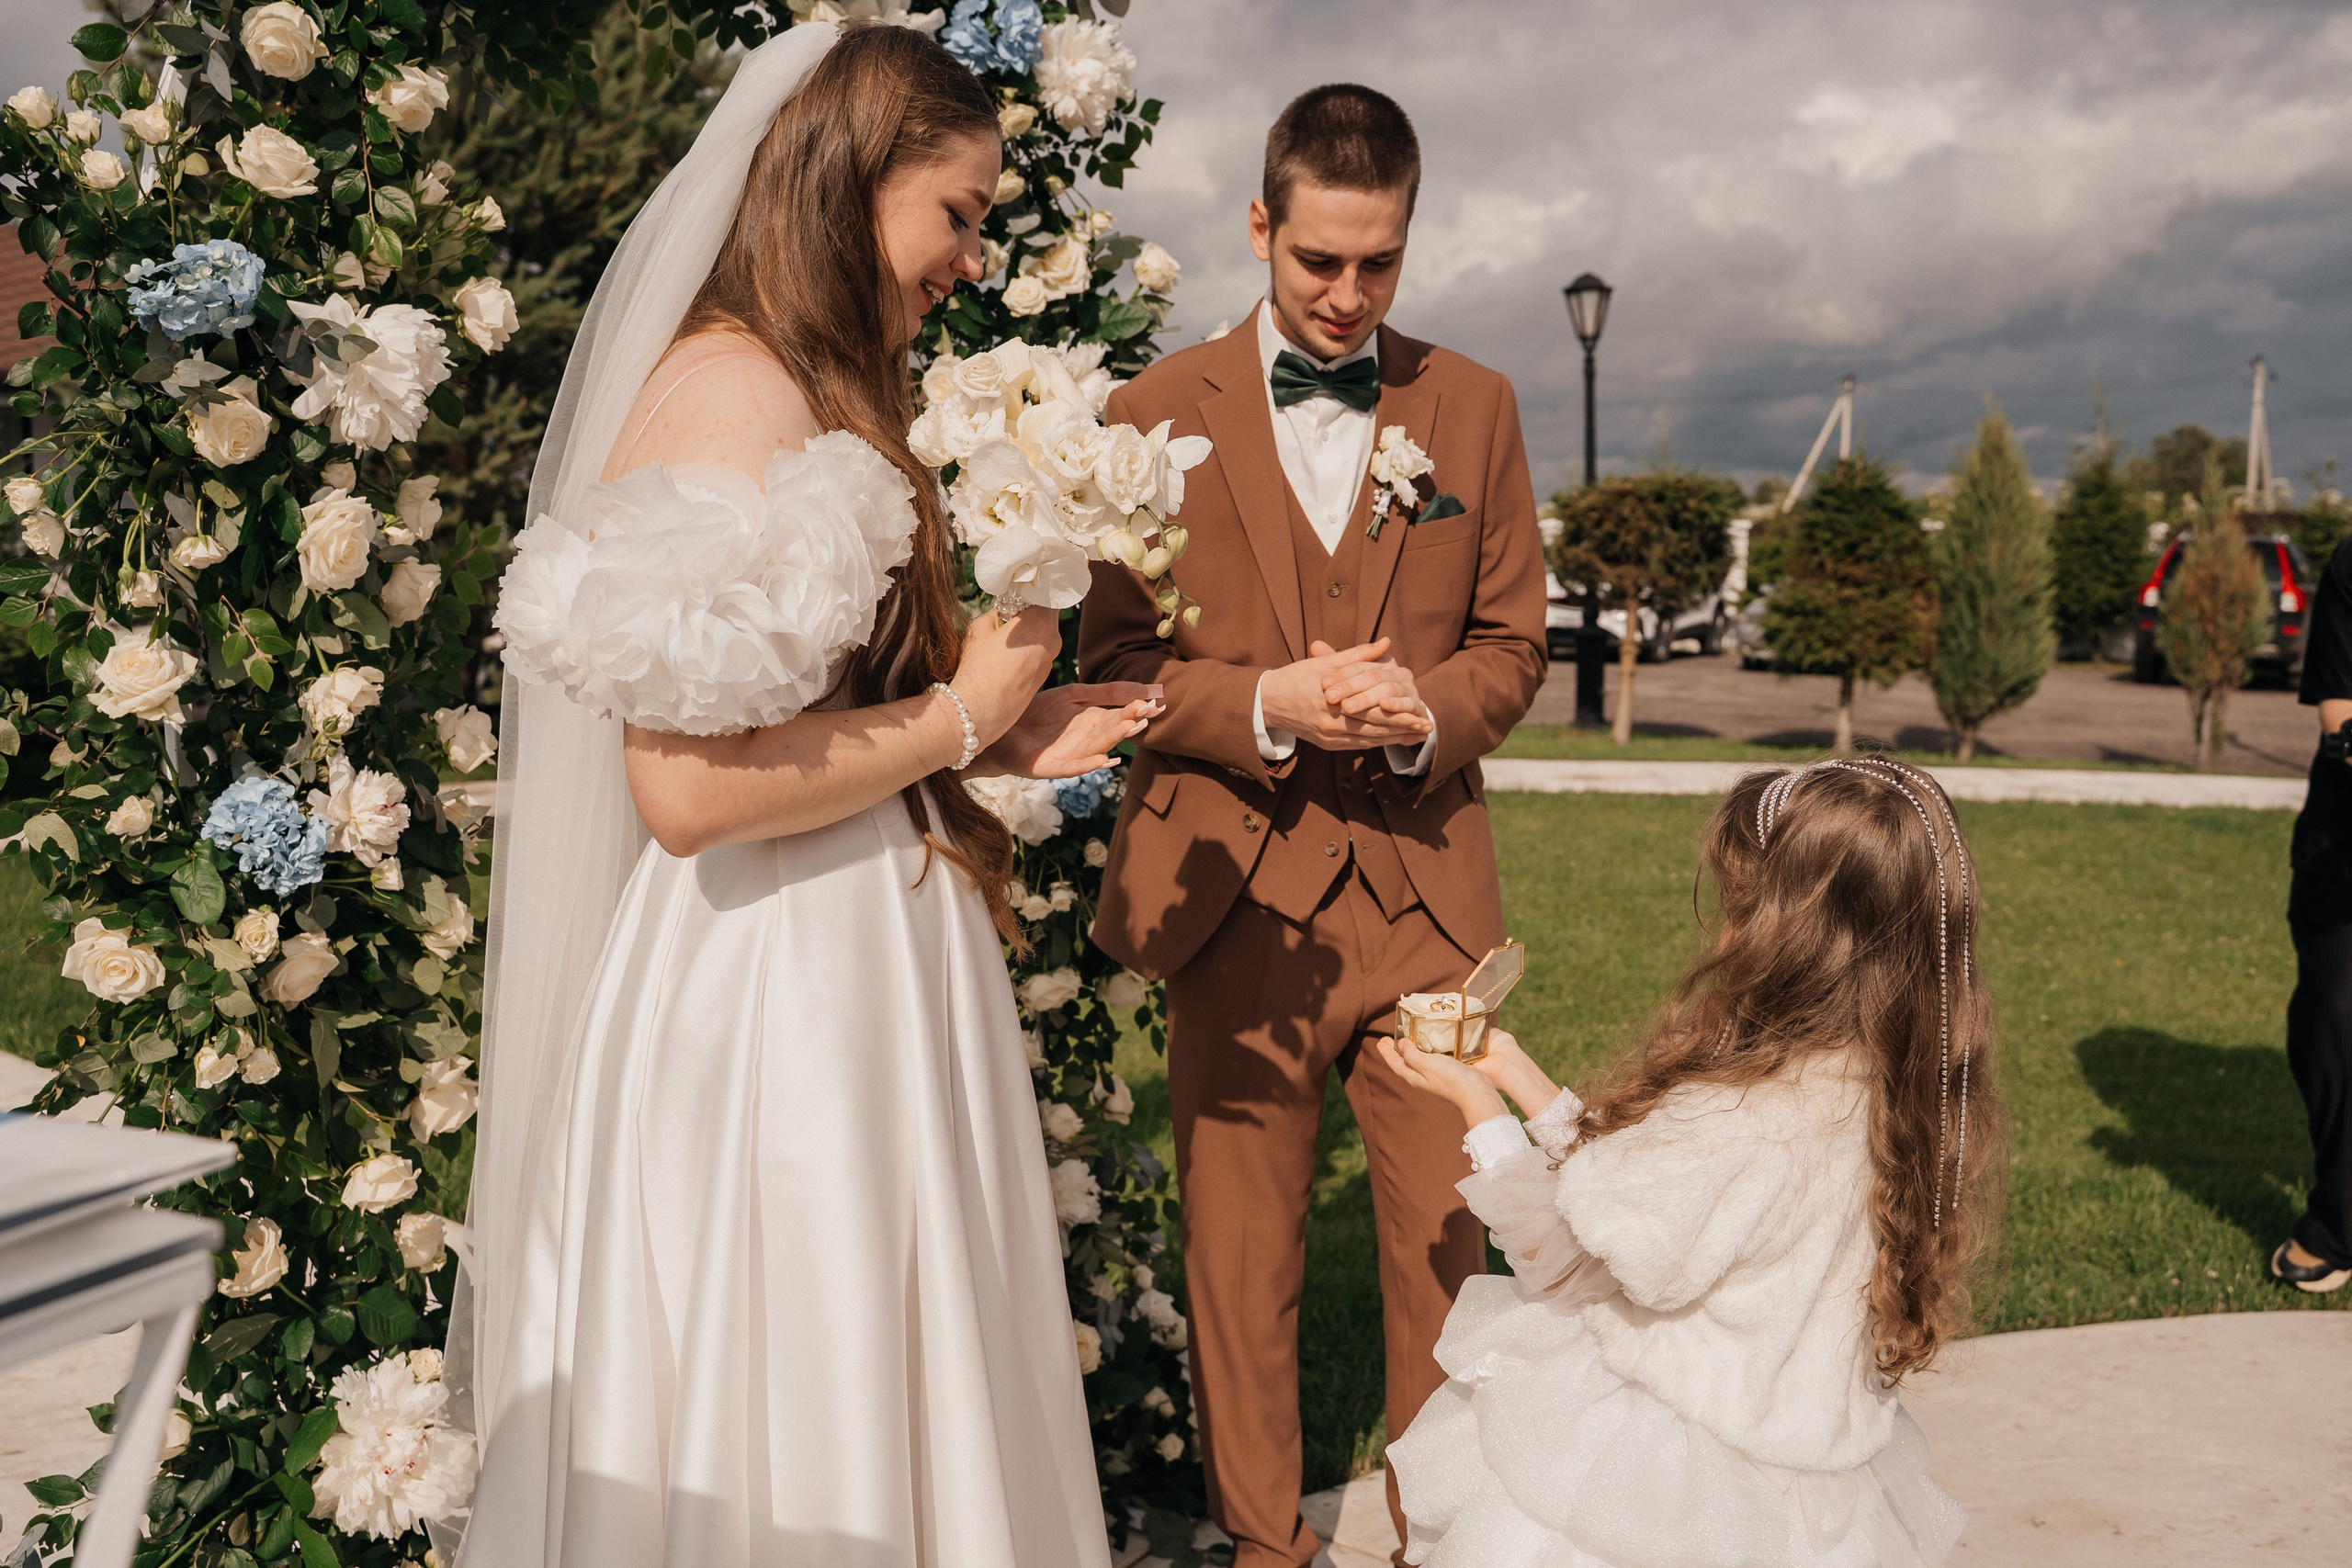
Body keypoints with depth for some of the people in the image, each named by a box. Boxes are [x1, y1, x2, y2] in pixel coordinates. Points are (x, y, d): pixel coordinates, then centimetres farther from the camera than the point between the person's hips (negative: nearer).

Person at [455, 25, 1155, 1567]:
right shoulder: (729, 393, -16)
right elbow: (691, 786, -24)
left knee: (888, 1378, 18)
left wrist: (999, 738, 9)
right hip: (772, 991, -10)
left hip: (862, 965, 10)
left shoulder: (827, 400, 13)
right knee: (790, 1430, 5)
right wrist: (959, 718, -12)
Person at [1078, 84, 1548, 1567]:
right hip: (1236, 890, -1)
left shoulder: (1475, 408, 10)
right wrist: (1267, 705, -15)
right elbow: (1116, 656, 2)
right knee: (1240, 1255, 7)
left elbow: (1512, 644, 10)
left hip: (1424, 887, 2)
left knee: (1447, 1239, 6)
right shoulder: (1161, 411, 4)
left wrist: (1425, 711, -11)